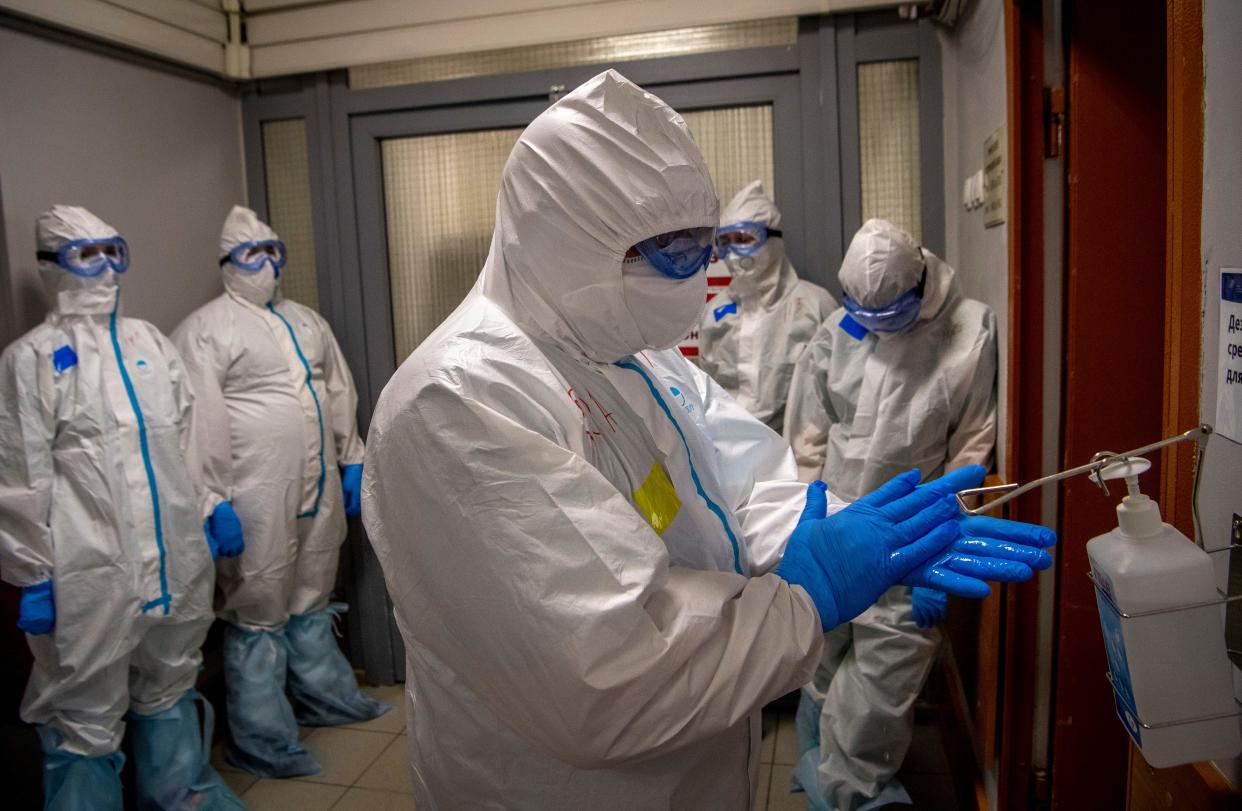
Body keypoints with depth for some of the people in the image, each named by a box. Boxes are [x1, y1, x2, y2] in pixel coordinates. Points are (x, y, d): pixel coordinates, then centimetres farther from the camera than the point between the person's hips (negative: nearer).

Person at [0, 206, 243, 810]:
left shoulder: (148, 341, 10)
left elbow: (188, 436, 16)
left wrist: (213, 506, 13)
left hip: (177, 559, 5)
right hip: (91, 576, -5)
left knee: (169, 688, 22)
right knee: (86, 719, 5)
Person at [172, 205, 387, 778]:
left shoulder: (306, 320, 16)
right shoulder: (205, 329, -6)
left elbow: (340, 393, 19)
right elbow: (201, 423, -12)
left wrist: (352, 461, 15)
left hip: (319, 488, 7)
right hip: (257, 497, -7)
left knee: (312, 600, 20)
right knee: (259, 612, 2)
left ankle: (323, 695, 37)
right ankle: (262, 741, 15)